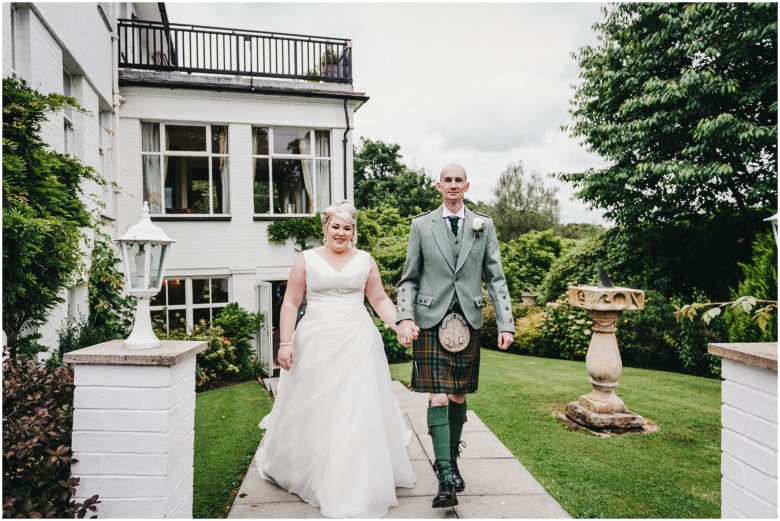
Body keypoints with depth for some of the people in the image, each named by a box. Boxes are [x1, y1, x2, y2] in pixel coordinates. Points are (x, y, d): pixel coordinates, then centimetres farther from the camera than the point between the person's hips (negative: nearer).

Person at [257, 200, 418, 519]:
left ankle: (355, 484, 18)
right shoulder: (307, 260, 3)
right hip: (315, 345, 0)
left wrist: (399, 325, -7)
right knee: (312, 411, 10)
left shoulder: (365, 261, 6)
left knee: (357, 411, 1)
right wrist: (285, 343, -5)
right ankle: (302, 469, 37)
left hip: (357, 344, 1)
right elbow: (291, 303, 2)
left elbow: (379, 299, 8)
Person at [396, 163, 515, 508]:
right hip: (431, 321, -2)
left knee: (459, 397, 11)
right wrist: (405, 317, -10)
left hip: (468, 321, 2)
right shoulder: (421, 225, 4)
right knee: (438, 398, -5)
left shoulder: (483, 226, 7)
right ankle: (446, 478, 0)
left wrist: (506, 323, -3)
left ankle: (452, 462, 30)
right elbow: (409, 278, 4)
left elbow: (495, 278, 5)